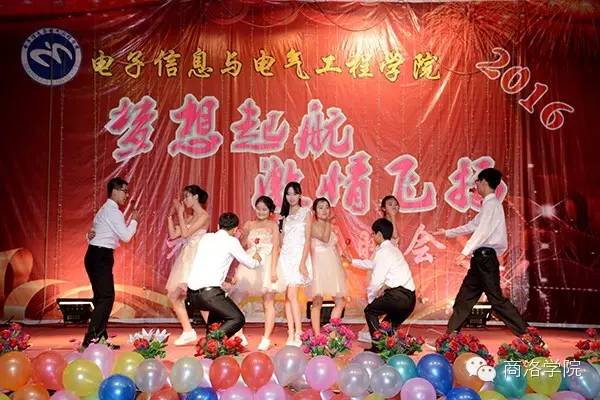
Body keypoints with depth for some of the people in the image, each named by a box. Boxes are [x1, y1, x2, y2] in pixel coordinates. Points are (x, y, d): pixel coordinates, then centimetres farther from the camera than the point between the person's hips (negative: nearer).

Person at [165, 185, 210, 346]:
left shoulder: (204, 216, -6)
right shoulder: (190, 218, 18)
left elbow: (185, 233, -15)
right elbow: (173, 235, 14)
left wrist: (180, 213, -7)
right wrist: (171, 215, 13)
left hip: (195, 257, -9)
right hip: (184, 258, 9)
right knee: (173, 295, 5)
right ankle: (188, 332, 11)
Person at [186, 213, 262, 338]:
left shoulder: (206, 237, 16)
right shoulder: (231, 241, -1)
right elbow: (250, 263, 11)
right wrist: (257, 260, 33)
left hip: (191, 294, 8)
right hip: (209, 293, -8)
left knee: (219, 307, 34)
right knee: (238, 319, 1)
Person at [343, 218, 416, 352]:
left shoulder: (383, 251, -9)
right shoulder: (392, 248, 20)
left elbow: (376, 280, -11)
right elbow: (372, 263, 35)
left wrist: (370, 299, 4)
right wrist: (352, 261, 42)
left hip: (398, 295, -9)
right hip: (410, 298, 9)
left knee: (370, 311, 9)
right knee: (390, 327, 24)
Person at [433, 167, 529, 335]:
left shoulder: (491, 204, -11)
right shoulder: (489, 204, 19)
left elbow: (483, 231, -22)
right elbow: (472, 226, 28)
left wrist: (465, 252, -26)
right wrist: (447, 232, 35)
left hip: (486, 256, -10)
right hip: (482, 257, 10)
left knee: (496, 298, -9)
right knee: (466, 295, 12)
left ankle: (525, 332, -4)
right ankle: (451, 333, 18)